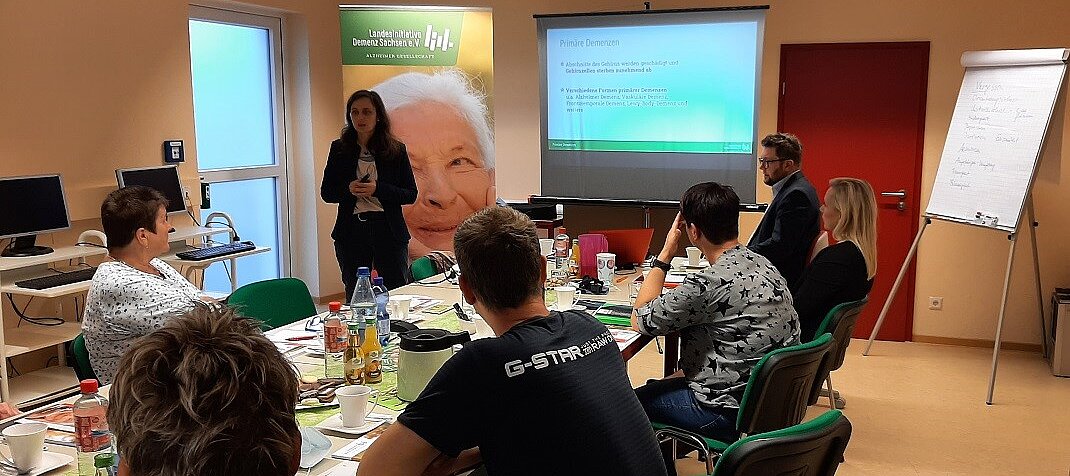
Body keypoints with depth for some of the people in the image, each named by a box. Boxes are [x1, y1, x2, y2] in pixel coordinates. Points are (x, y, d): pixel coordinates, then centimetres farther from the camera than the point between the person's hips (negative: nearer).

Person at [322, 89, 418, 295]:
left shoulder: (396, 150, 1)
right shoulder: (339, 149, 5)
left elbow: (411, 195, -1)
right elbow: (326, 193, 8)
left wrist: (378, 189, -16)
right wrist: (348, 189, -13)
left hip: (388, 231, -1)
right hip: (351, 231, 1)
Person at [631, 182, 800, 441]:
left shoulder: (710, 283, -27)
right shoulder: (761, 264, 1)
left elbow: (639, 320, -13)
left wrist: (666, 253, -8)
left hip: (733, 413, -9)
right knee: (655, 387, 24)